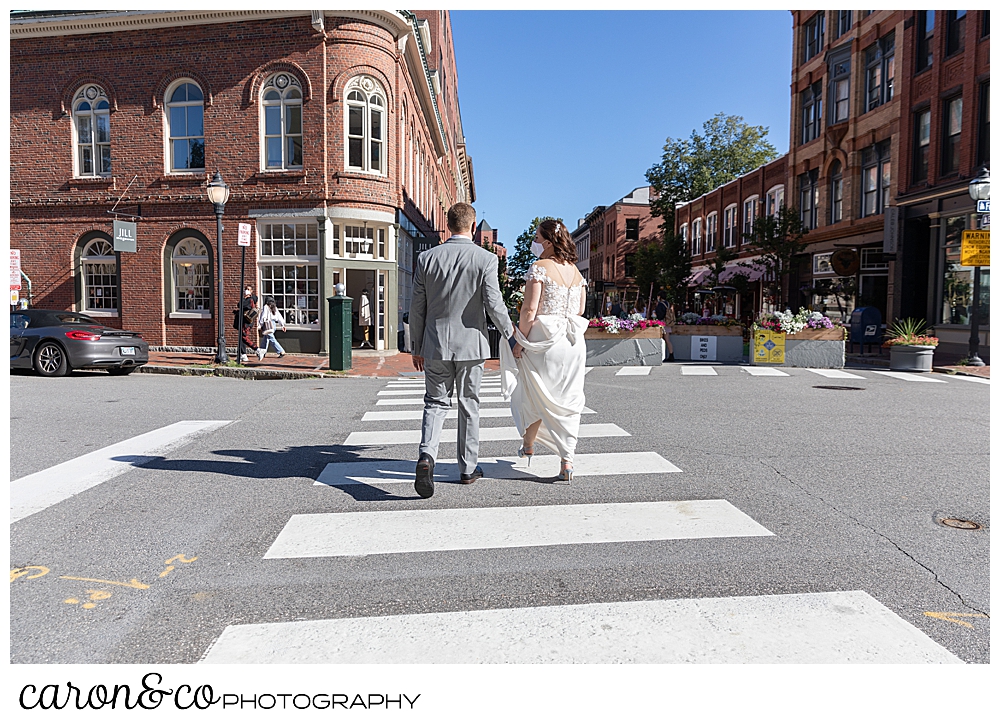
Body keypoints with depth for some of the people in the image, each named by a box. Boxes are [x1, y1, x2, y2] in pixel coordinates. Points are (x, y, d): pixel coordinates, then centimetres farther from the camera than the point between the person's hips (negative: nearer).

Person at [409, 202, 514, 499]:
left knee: (435, 403, 11)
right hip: (470, 344, -1)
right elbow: (494, 305, -12)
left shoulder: (427, 258, 0)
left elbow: (417, 308, 3)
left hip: (435, 344, 2)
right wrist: (510, 332, 6)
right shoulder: (486, 259, -8)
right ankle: (468, 468, 21)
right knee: (469, 405, 11)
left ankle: (427, 455, -12)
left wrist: (417, 347, 12)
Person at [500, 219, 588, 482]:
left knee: (535, 396, 14)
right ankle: (567, 461, 2)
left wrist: (519, 342, -7)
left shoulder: (539, 268, -10)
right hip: (574, 343, 5)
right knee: (567, 401, 6)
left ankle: (528, 446, 33)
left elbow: (529, 310, -15)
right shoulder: (576, 271, 10)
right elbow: (579, 312, 14)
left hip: (543, 342, -5)